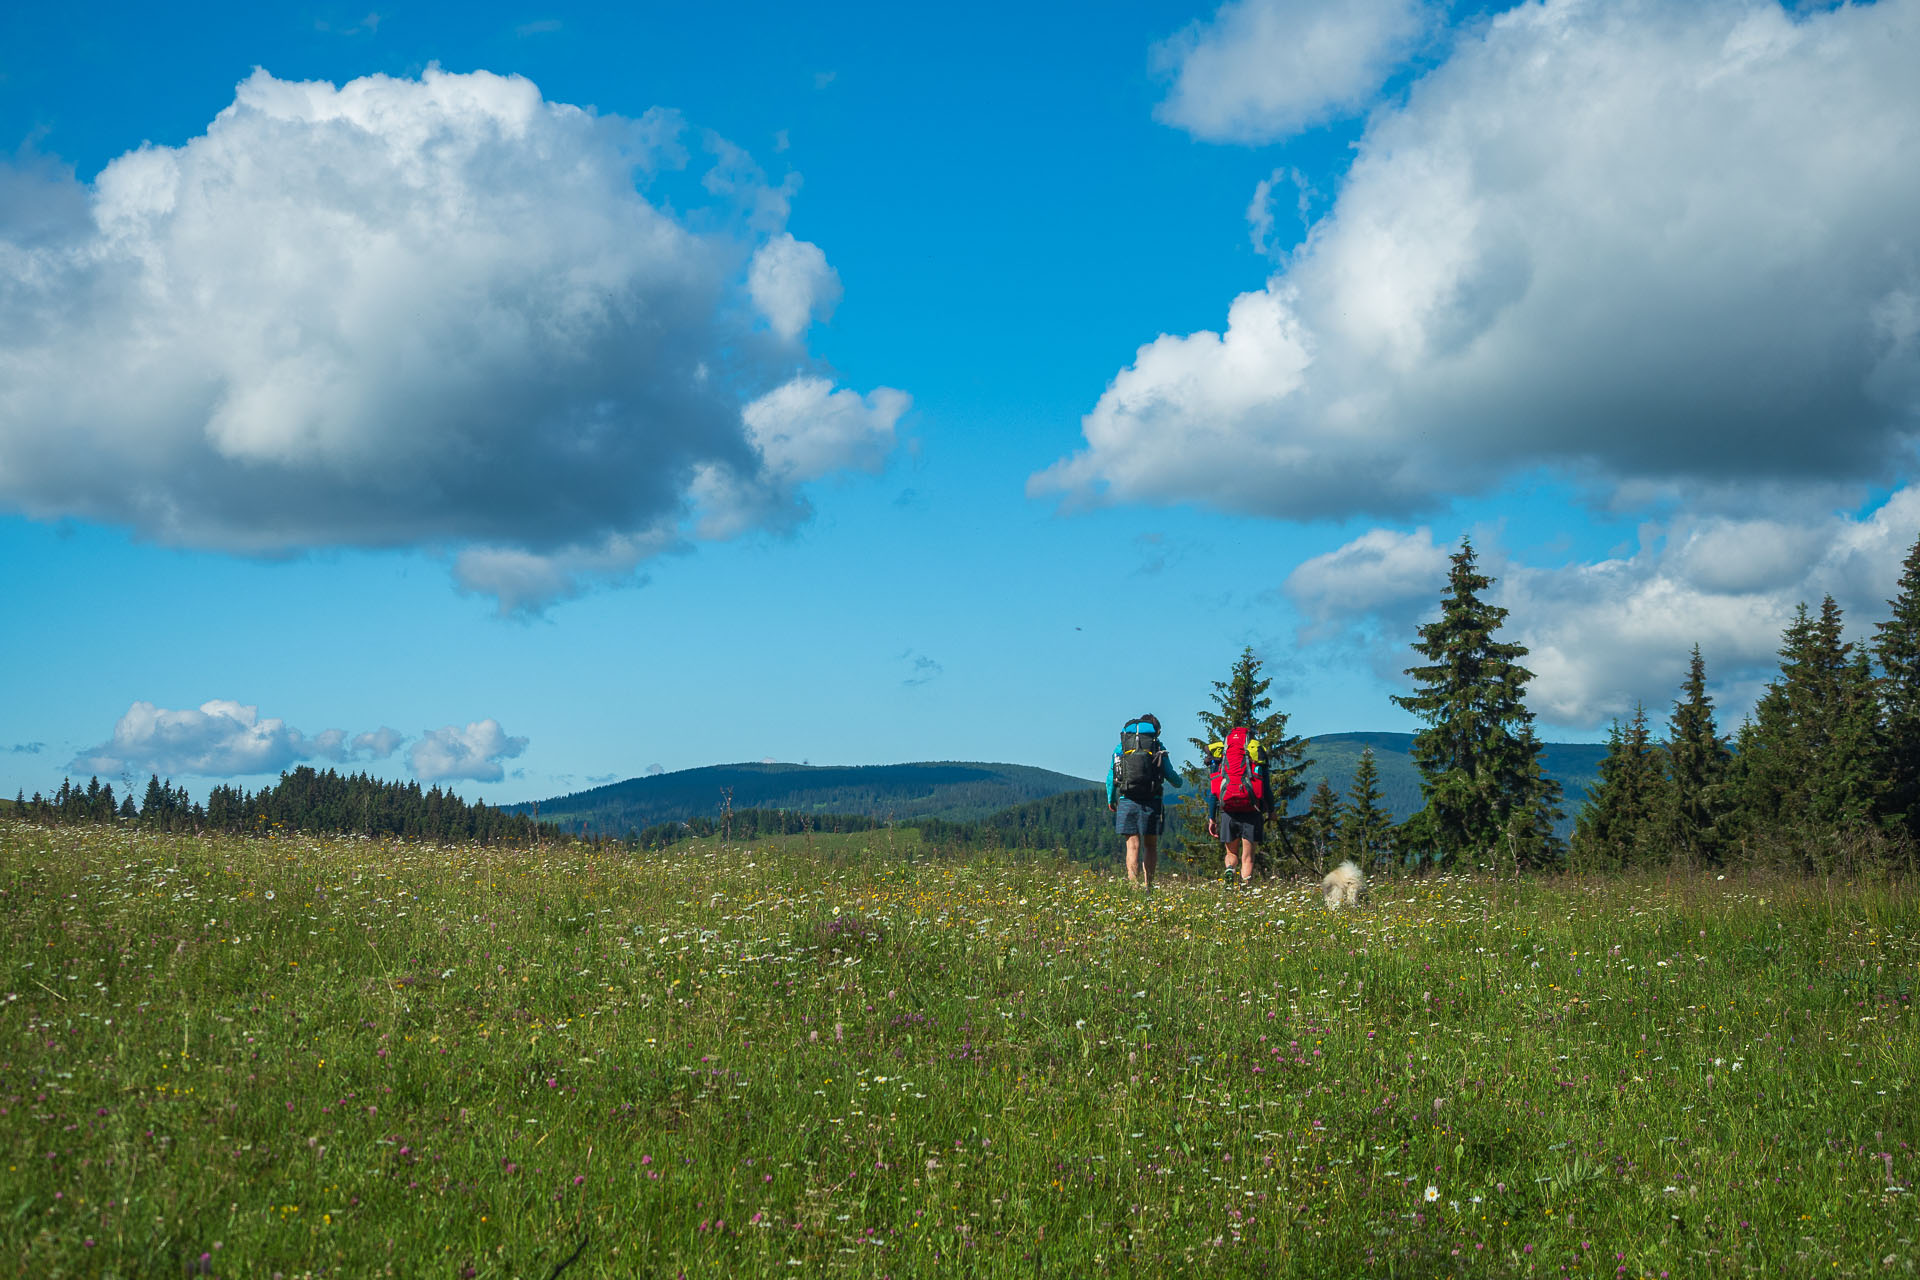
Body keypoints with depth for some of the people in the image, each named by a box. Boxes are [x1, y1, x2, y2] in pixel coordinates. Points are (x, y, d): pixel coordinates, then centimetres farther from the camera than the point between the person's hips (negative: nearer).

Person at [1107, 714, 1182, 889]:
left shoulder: (1121, 746, 10)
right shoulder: (1158, 747, 6)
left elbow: (1111, 777, 9)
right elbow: (1170, 775, 6)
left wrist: (1110, 800, 22)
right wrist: (1178, 783, 30)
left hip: (1127, 801, 1)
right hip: (1151, 801, -1)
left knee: (1133, 846, -2)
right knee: (1150, 846, 13)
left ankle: (1133, 882, -19)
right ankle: (1147, 884, 11)